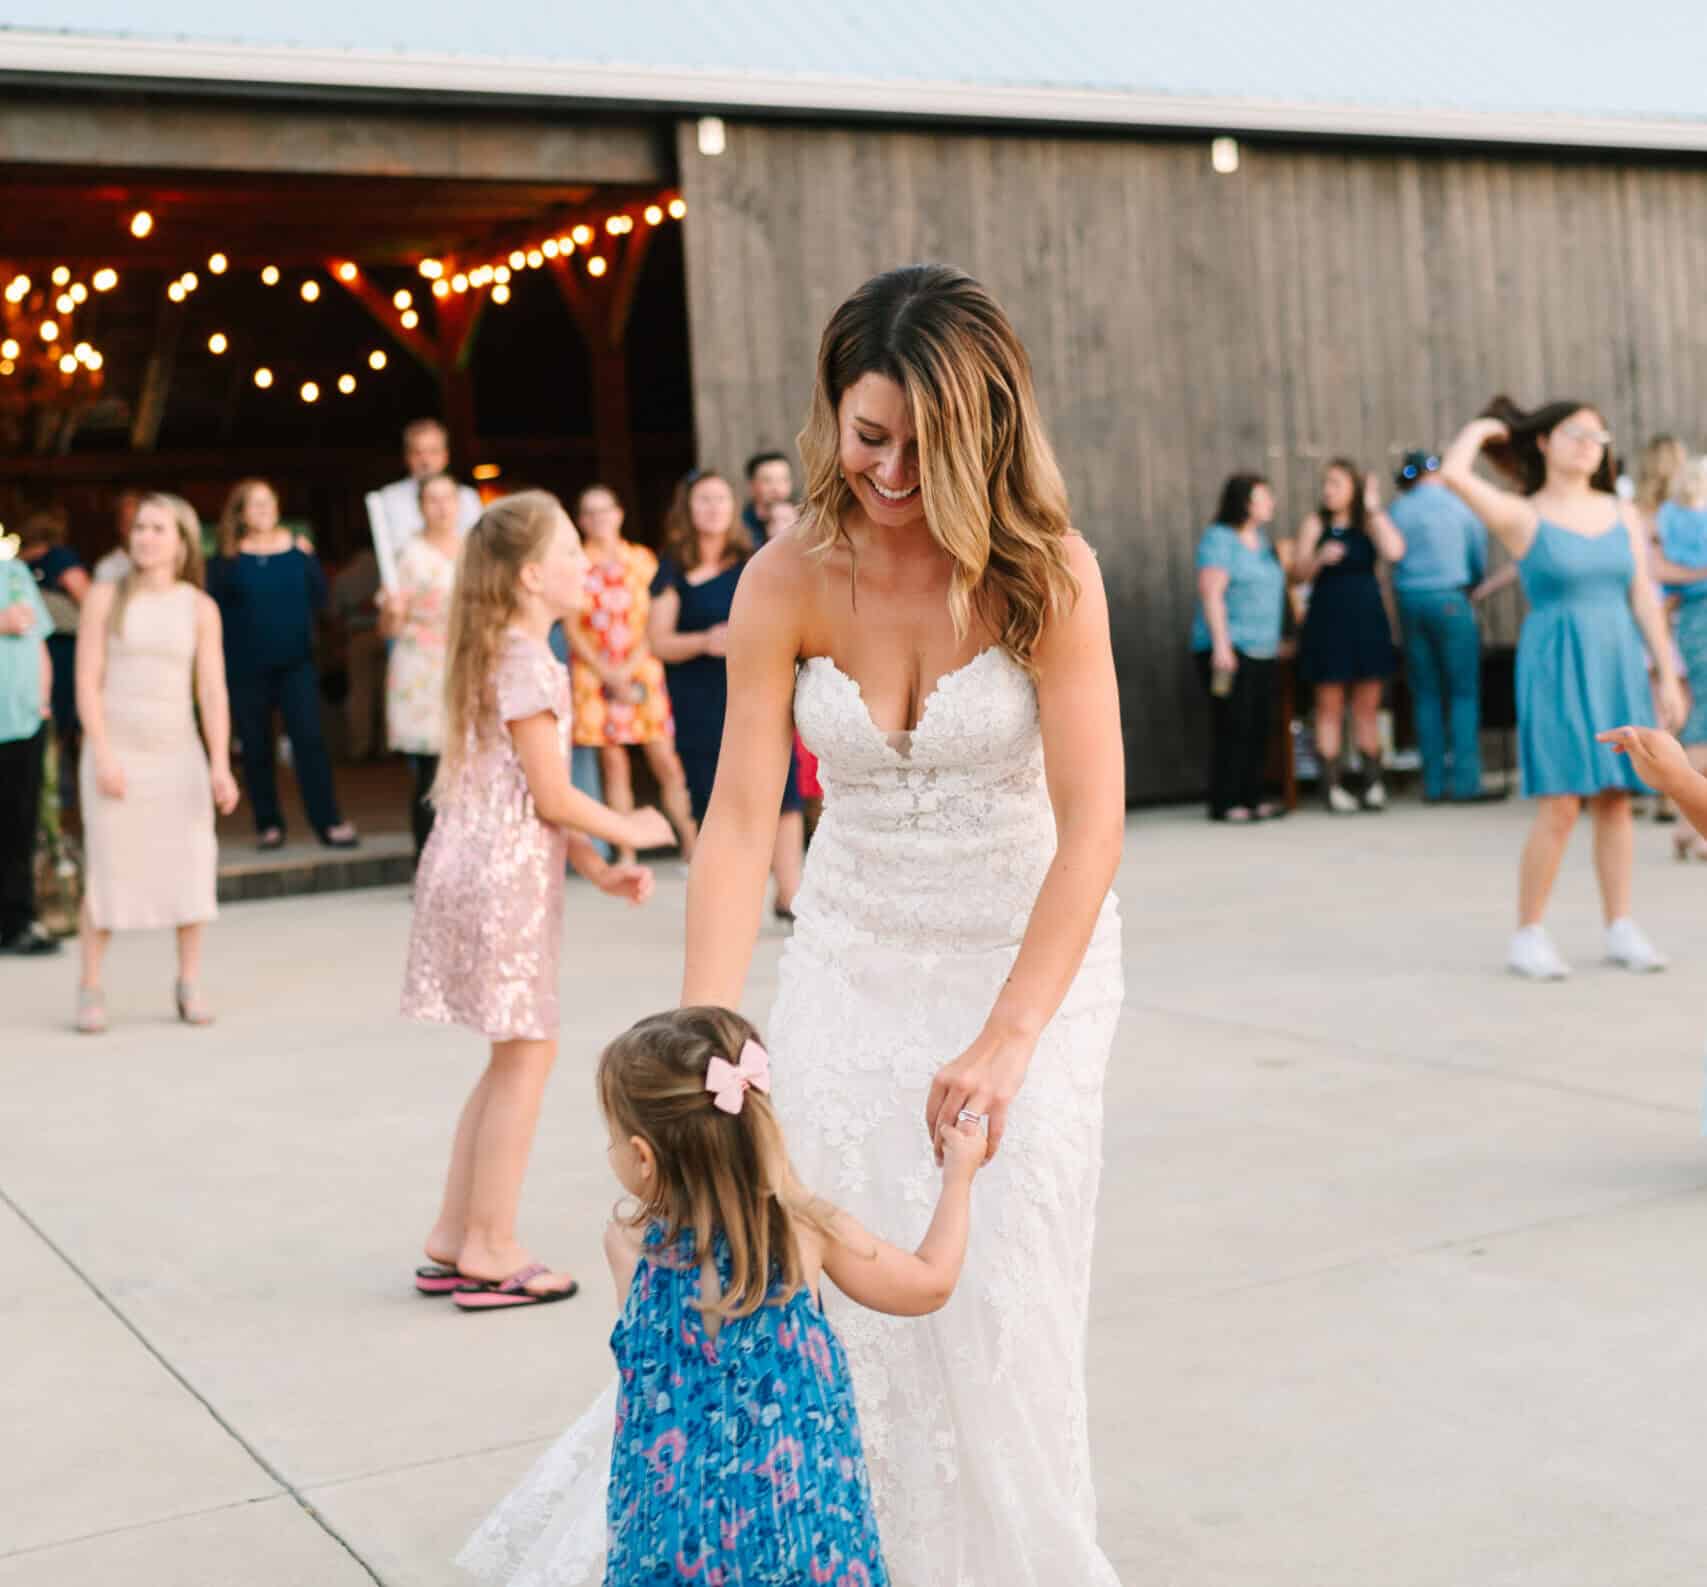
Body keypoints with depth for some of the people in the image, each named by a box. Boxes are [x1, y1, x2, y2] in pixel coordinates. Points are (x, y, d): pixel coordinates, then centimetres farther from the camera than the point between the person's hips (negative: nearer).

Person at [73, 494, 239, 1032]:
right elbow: (88, 682, -2)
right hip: (116, 752, -1)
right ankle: (90, 988, 9)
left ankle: (189, 984, 13)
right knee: (108, 871, -2)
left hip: (178, 755, 1)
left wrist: (220, 764, -8)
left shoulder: (199, 608, 4)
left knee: (188, 867, 0)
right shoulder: (107, 598, 1)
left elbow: (212, 691, 0)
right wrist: (103, 755, -11)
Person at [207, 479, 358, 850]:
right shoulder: (229, 559, 1)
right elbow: (214, 604, -7)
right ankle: (268, 823, 16)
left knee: (309, 738, -6)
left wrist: (308, 559, -4)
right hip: (246, 667, 0)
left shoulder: (297, 549, 6)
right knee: (256, 746, 5)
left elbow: (319, 597, 5)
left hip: (295, 662, 1)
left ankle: (329, 822, -4)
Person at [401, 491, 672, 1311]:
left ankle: (452, 1240, 19)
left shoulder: (497, 654, 16)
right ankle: (490, 1251, 4)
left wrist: (596, 869, 11)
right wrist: (629, 831, -1)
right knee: (526, 1056, -3)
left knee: (513, 1057, 15)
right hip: (507, 875, -10)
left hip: (481, 866, 10)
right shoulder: (529, 662, -15)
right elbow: (552, 797, -16)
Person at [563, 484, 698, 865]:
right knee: (614, 765, -1)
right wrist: (609, 675, -8)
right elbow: (572, 630, 1)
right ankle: (626, 854, 4)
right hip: (595, 674, 0)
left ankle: (691, 845, -2)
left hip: (642, 672, 0)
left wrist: (628, 669, -9)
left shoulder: (643, 559, 8)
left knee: (667, 762, -6)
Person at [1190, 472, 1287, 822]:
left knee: (1259, 726, 5)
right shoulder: (1219, 539, -7)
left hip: (1262, 649, 8)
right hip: (1229, 648, -8)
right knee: (1232, 725, -10)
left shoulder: (1261, 540, 17)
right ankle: (1225, 804, -7)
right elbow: (1210, 591, -14)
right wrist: (1221, 644, -20)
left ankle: (1251, 798, 11)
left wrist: (1279, 640, 16)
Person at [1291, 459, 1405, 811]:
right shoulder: (1316, 523, 3)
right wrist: (1320, 558, -19)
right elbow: (1297, 575, -1)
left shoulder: (1369, 523, 5)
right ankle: (1332, 785, 2)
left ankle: (1372, 782, 10)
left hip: (1367, 620, 2)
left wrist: (1374, 509, -9)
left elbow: (1395, 551, -13)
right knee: (1330, 705, -1)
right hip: (1328, 620, -1)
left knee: (1368, 706, 5)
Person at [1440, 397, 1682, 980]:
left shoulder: (1620, 513, 11)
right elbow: (1454, 474, -18)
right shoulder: (1523, 516, -2)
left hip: (1617, 665, 5)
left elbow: (1644, 597, 11)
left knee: (1615, 799, 6)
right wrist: (1482, 427, 2)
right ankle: (1528, 936, 1)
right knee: (1560, 805, -9)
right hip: (1556, 666, -5)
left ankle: (1620, 929, 13)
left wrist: (1667, 674, 7)